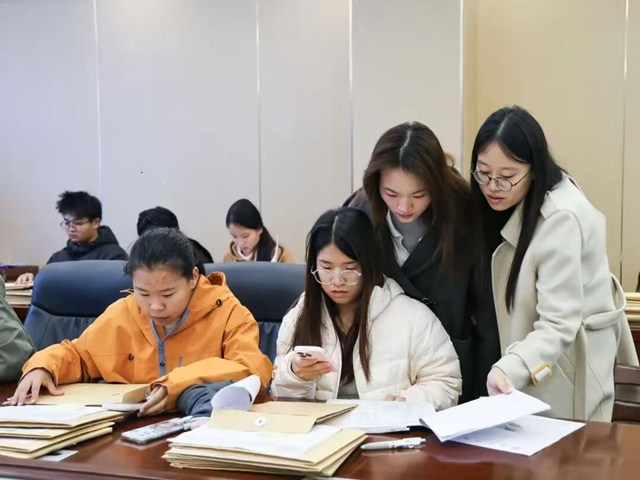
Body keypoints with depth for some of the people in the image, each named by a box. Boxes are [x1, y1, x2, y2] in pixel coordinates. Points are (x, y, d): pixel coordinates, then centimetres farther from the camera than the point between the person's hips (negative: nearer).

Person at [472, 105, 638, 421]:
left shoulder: (561, 218, -27)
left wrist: (510, 368, -46)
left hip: (567, 357, -8)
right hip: (539, 354, 8)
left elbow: (559, 326, -31)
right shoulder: (527, 197, -2)